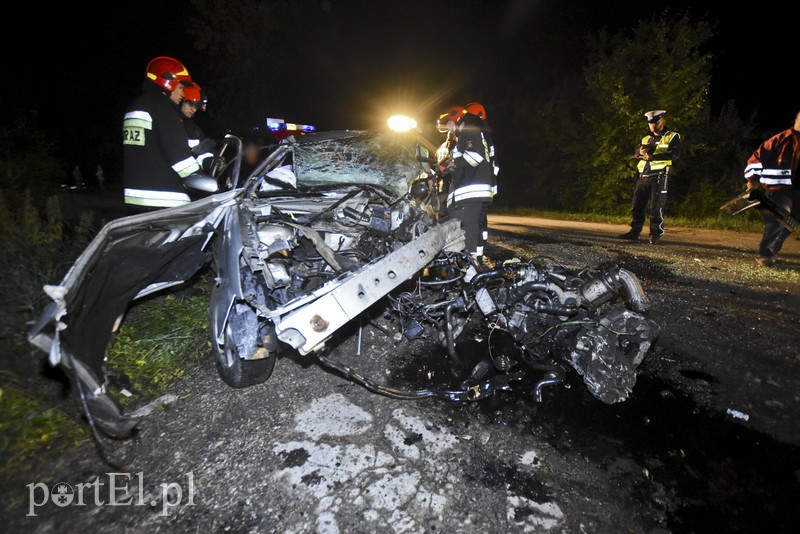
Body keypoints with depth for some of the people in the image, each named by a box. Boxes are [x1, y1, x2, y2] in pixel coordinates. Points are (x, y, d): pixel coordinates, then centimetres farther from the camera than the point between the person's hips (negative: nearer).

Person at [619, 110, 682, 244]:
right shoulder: (646, 139, 23)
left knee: (656, 207, -7)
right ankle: (634, 232, 10)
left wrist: (651, 156, -19)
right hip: (643, 177, 6)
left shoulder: (672, 137, 5)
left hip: (659, 177, -5)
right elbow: (634, 156, 16)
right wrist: (640, 152, -8)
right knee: (637, 206, 4)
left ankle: (656, 234, -1)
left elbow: (675, 154, -11)